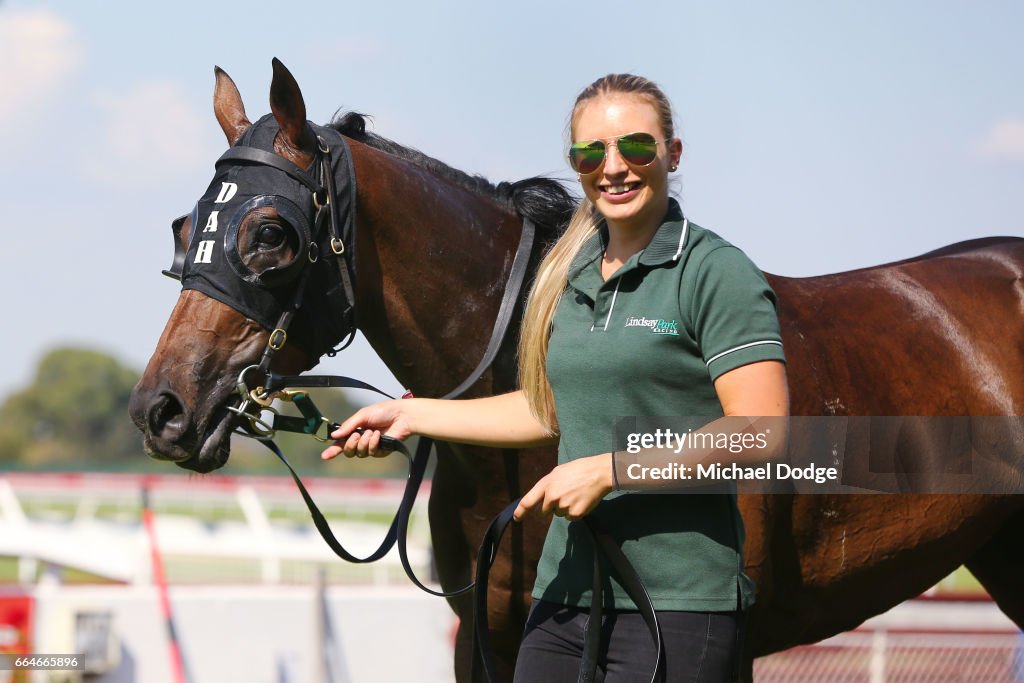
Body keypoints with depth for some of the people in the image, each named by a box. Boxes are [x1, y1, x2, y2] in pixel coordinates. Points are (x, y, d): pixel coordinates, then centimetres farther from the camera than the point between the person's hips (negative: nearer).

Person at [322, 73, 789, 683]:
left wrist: (607, 469, -19)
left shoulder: (717, 273, -9)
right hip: (566, 594, 7)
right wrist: (413, 415, 25)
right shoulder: (571, 277, 15)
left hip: (676, 608, -7)